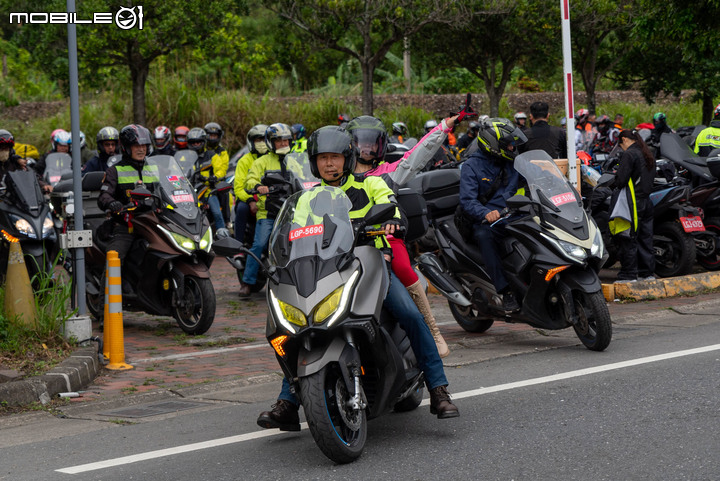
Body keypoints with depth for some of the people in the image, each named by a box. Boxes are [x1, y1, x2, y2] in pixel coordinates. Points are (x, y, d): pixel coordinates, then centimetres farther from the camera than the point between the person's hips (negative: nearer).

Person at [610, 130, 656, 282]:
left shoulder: (629, 154, -12)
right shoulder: (648, 155, 14)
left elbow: (621, 180, -19)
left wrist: (612, 184, 1)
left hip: (632, 201, -9)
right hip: (646, 200, 9)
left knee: (628, 240, -4)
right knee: (645, 238, 13)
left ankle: (628, 274, -2)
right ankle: (647, 272, 17)